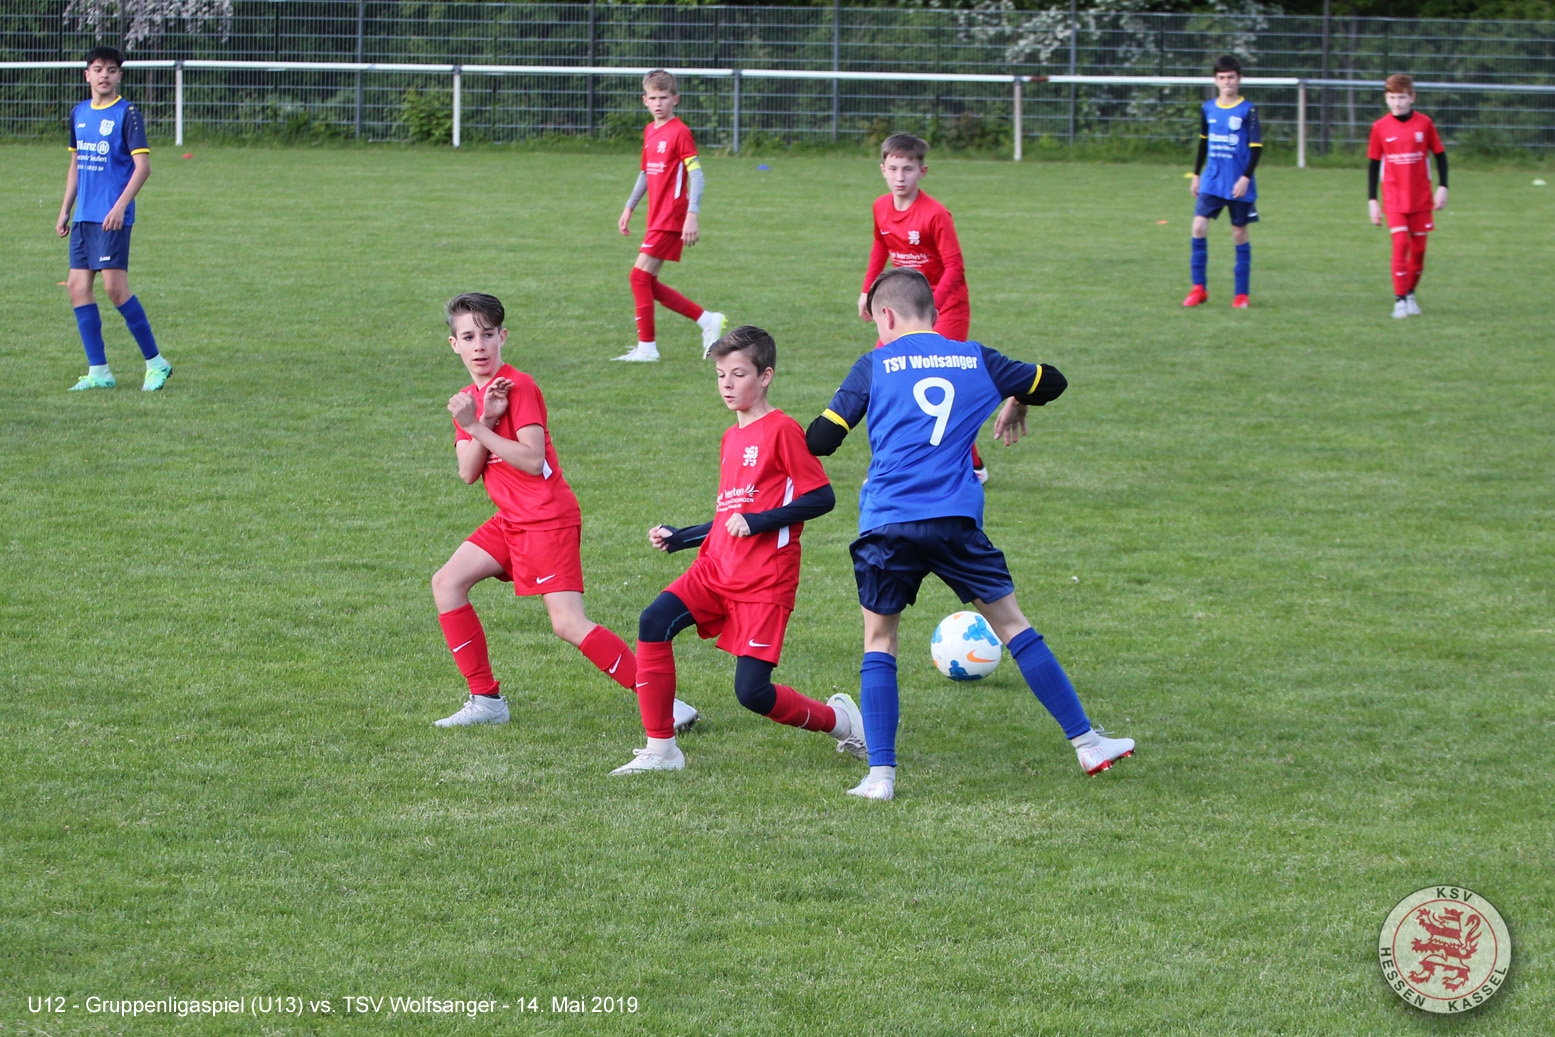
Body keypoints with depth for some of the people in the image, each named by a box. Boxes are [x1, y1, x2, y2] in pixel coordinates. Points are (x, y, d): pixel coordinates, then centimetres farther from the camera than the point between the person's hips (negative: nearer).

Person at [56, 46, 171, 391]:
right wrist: (65, 210, 20)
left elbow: (143, 165, -12)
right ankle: (98, 372, 7)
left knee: (115, 287, -13)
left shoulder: (127, 114, -6)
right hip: (83, 216, 7)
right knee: (78, 287, 2)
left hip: (112, 217, -7)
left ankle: (156, 363, -2)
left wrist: (120, 205, -21)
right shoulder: (79, 113, 14)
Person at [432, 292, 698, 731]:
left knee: (568, 624, -16)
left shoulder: (518, 386, -11)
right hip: (511, 521, 9)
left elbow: (533, 460, -22)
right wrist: (485, 421, -14)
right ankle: (486, 700, 9)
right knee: (447, 584, 4)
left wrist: (477, 427, -22)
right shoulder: (468, 398, 14)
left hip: (547, 518, -9)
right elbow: (468, 472, 1)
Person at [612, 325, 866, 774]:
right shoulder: (732, 438, 18)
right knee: (654, 621, -18)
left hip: (766, 581, -7)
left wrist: (759, 522, -19)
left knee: (752, 691, -12)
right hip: (718, 569, 7)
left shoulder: (782, 430, -7)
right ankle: (660, 750, -13)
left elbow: (822, 497, -13)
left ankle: (838, 720, 18)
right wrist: (678, 538, 18)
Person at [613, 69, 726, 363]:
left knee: (640, 275, -11)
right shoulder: (649, 131, 14)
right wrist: (629, 208, 26)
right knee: (648, 283, 8)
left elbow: (696, 174, -17)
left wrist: (692, 215, -26)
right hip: (657, 217, 9)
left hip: (671, 218, -9)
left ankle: (646, 347, -4)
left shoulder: (679, 132, -12)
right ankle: (708, 320, 17)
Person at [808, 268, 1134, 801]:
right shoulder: (975, 359, 13)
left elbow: (820, 441, 3)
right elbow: (1051, 382, 24)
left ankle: (880, 773, 1)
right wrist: (1017, 404, 44)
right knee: (1011, 622, 11)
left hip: (887, 524, -2)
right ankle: (1087, 743, 13)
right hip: (956, 518, 2)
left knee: (879, 639, 11)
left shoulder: (875, 366, 5)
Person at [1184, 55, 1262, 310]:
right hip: (1212, 181, 3)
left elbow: (1256, 148, -7)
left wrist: (1245, 177, -16)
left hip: (1238, 185, -3)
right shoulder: (1208, 109, 7)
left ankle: (1242, 294, 11)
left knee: (1239, 235, 3)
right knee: (1199, 226, -10)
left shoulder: (1247, 110, -5)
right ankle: (1199, 289, -1)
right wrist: (1196, 174, 19)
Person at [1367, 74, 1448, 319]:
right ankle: (1400, 299, -11)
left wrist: (1442, 187, -1)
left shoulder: (1424, 123, -2)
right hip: (1394, 198, -1)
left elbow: (1440, 154, 7)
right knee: (1400, 244, -15)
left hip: (1421, 198, 1)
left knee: (1418, 248, 5)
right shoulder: (1380, 127, -1)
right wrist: (1372, 200, 4)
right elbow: (1374, 164, 6)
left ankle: (1410, 294, 24)